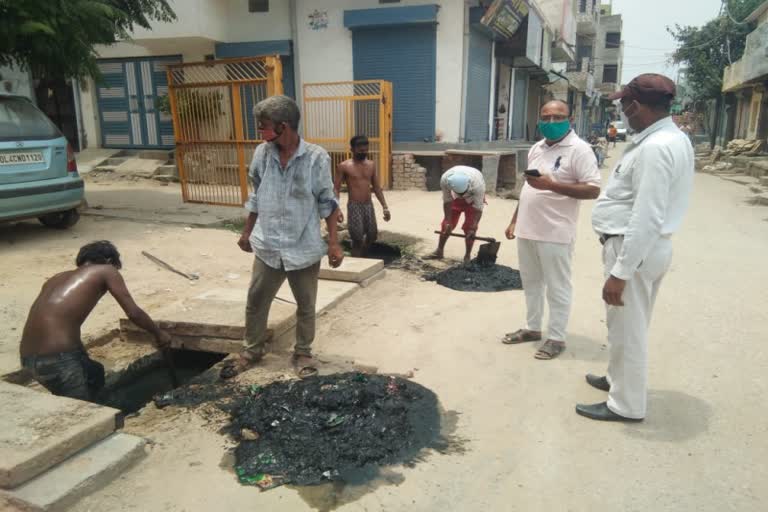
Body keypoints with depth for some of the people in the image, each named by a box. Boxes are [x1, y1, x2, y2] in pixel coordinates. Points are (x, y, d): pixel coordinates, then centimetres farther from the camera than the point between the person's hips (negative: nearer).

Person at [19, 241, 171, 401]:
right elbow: (134, 314, 2)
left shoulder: (57, 278, 25)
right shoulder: (106, 271, 7)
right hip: (57, 359, -7)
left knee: (95, 373, 28)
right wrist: (158, 334, 19)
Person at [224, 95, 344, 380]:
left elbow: (327, 203, -8)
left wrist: (334, 243, -10)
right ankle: (252, 350, 35)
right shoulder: (261, 153, -2)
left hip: (304, 248, -3)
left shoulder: (316, 157, -14)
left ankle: (303, 353, 33)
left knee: (305, 305, 13)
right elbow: (256, 197, 10)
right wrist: (247, 232, 16)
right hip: (267, 246, 3)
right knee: (255, 301, 14)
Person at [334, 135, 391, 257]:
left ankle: (362, 257, 35)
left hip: (369, 205, 5)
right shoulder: (344, 166, -6)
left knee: (372, 236, 11)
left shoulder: (371, 165, 8)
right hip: (354, 206, -5)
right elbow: (336, 189, -6)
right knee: (357, 239, -3)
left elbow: (377, 188, 13)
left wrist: (385, 207, 8)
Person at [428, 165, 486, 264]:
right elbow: (447, 201, -21)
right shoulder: (445, 180, -37)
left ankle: (468, 256, 2)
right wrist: (448, 221, -19)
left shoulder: (477, 184, -43)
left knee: (469, 227, -10)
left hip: (473, 198, -2)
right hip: (455, 198, 3)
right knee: (446, 224, 2)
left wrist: (473, 228, -36)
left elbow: (478, 208, -33)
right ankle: (439, 251, 15)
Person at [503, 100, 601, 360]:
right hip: (527, 229, 8)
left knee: (557, 288, 4)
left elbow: (593, 190, -18)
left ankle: (556, 338, 16)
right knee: (531, 283, 18)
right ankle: (532, 328, 32)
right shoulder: (537, 148, 13)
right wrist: (514, 221, 18)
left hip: (555, 233, -8)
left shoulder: (579, 149, -11)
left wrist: (551, 185, -25)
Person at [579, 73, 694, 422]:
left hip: (634, 249, -10)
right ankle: (619, 378, 42)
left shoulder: (655, 148, -23)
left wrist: (620, 272, -25)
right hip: (644, 247, 10)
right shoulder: (673, 138, 10)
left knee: (627, 329, 4)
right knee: (629, 326, 23)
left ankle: (626, 405, 19)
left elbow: (646, 220, -27)